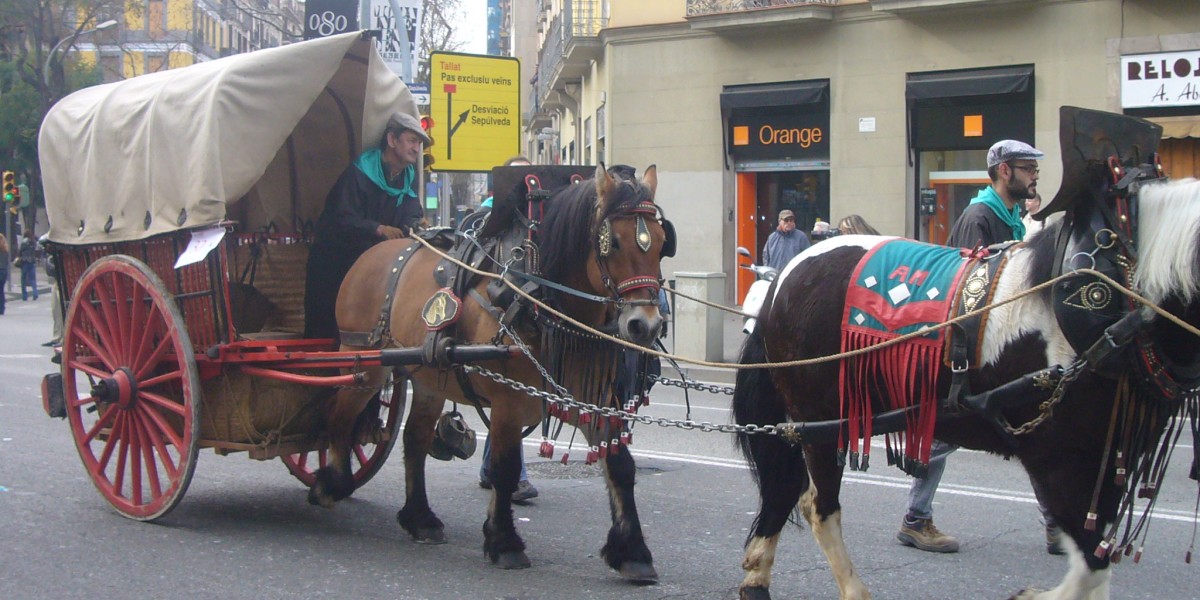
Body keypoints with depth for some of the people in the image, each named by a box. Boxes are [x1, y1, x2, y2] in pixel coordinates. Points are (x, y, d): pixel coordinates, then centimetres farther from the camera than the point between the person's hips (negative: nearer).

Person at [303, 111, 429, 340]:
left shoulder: (408, 178, 4)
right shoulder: (359, 173, -18)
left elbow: (412, 216, 0)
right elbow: (342, 220, -26)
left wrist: (415, 226, -24)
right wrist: (379, 229, -38)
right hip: (332, 258, -6)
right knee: (323, 324, -4)